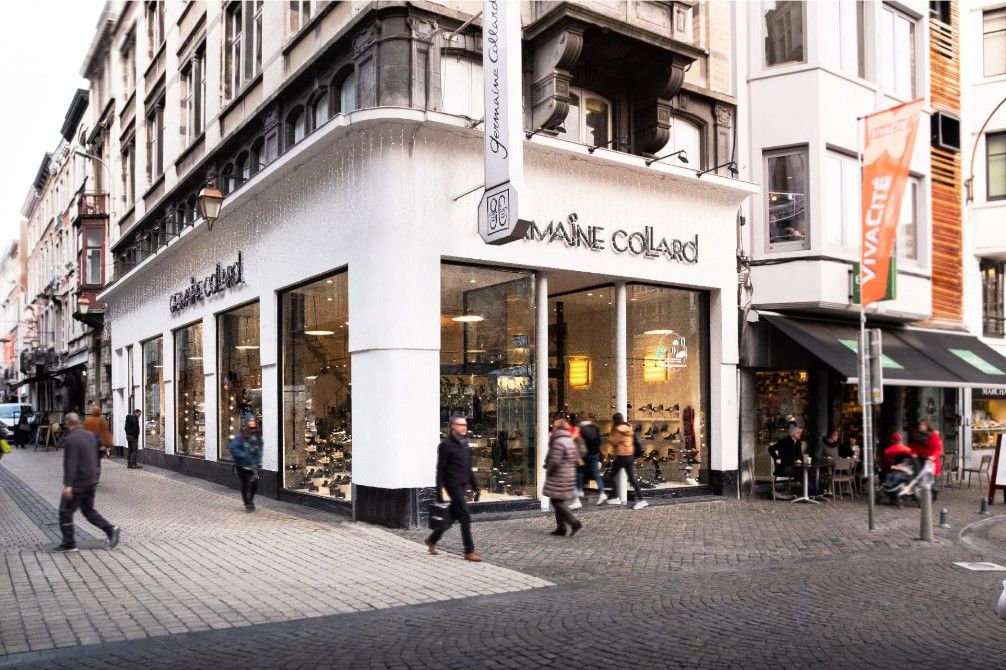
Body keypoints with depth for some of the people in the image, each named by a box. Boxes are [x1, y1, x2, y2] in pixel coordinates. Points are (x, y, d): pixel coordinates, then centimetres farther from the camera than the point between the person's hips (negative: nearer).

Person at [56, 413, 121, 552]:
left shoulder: (70, 439, -17)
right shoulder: (89, 435, 9)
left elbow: (70, 463, -24)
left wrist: (68, 485, -27)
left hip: (77, 483, -8)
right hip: (91, 481, 8)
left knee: (65, 511, 6)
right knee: (88, 510, 17)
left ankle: (68, 543, 11)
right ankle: (110, 529, 4)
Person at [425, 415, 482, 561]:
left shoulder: (464, 444, 15)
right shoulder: (446, 444, -9)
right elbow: (440, 470, -11)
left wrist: (475, 487, 18)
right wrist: (439, 492, -13)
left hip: (462, 485, 8)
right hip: (453, 485, -8)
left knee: (452, 516, 14)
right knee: (465, 518, -8)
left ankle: (432, 540, 31)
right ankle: (469, 552, -1)